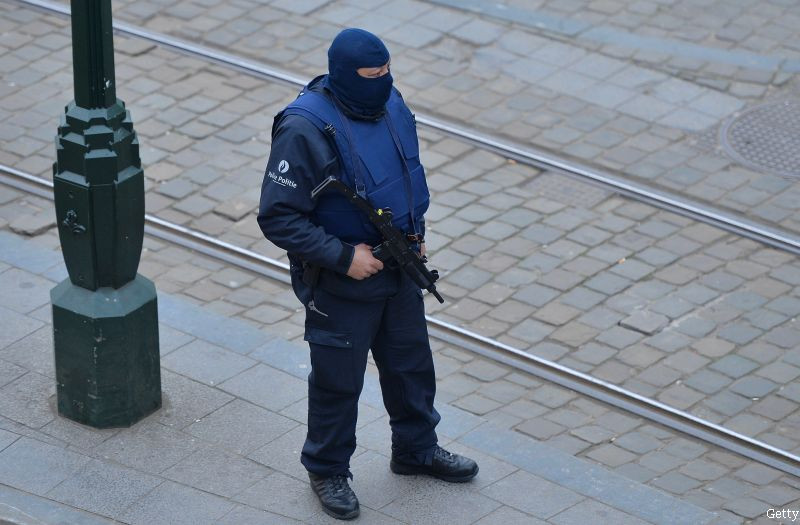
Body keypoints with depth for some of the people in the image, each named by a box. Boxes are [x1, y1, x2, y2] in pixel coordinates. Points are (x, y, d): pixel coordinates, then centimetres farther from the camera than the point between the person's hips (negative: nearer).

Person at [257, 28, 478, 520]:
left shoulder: (390, 104, -5)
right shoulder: (305, 130, -27)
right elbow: (278, 217, -24)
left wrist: (417, 230, 2)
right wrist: (343, 256, -25)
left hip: (399, 274, 7)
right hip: (341, 284, -7)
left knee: (412, 364, 22)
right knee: (338, 380, 10)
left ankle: (417, 449, 45)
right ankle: (328, 471, 32)